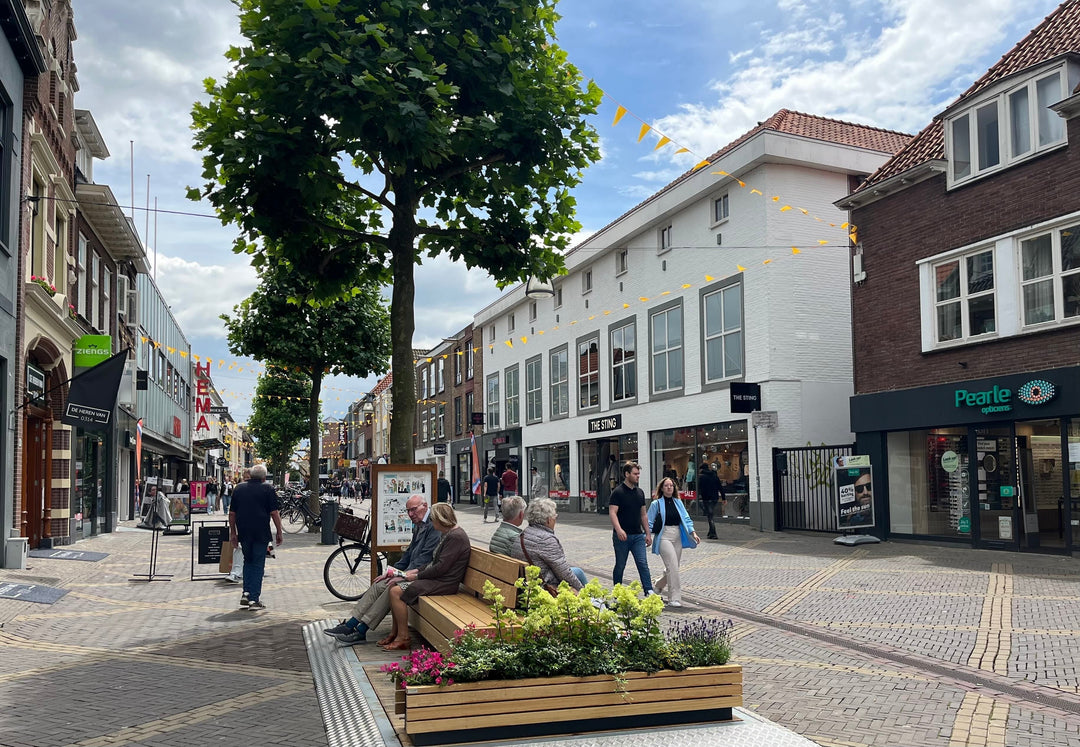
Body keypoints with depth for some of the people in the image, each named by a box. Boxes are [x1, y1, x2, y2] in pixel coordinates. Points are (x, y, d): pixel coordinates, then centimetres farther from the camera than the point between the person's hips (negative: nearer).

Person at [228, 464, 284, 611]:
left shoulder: (238, 489, 10)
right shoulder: (268, 490, -2)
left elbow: (232, 513, 10)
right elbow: (274, 513, -6)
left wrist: (233, 532, 17)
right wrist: (279, 533, 0)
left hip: (244, 532, 4)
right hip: (261, 533, -4)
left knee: (248, 561, 18)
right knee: (258, 564, 3)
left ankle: (246, 594, 7)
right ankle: (254, 599, 2)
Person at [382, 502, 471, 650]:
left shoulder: (456, 537, -18)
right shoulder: (448, 534, 15)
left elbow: (441, 567, -22)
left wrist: (417, 576, -13)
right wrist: (417, 570, 8)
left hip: (444, 583, -11)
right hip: (434, 578, 11)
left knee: (396, 592, -19)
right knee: (393, 583, 5)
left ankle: (403, 638, -10)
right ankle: (395, 631, 9)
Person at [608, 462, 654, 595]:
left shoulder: (640, 492, 12)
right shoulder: (618, 492, -8)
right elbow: (612, 512, -17)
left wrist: (648, 533, 15)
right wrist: (619, 529, -32)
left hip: (638, 535, 5)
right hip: (622, 536, -5)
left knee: (643, 563, -6)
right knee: (620, 565, 7)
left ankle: (649, 591, -8)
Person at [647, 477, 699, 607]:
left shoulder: (678, 502, 12)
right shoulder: (656, 504, -1)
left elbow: (686, 519, 11)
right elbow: (649, 523, 3)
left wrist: (693, 533, -2)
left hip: (677, 537, 6)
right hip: (664, 537, -6)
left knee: (672, 568, 11)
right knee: (673, 567, -16)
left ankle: (658, 586, 37)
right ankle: (675, 598, -11)